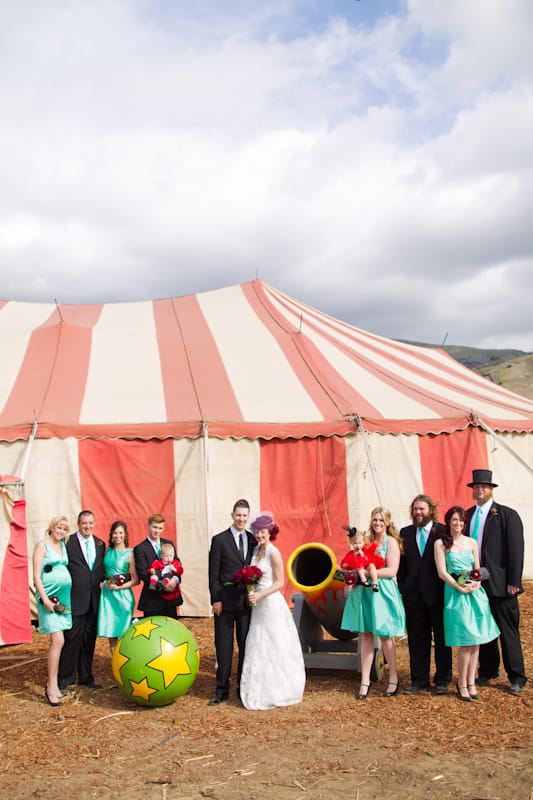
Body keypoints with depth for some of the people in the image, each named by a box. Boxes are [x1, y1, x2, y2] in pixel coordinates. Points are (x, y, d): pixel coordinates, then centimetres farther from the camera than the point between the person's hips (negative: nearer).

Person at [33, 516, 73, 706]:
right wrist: (45, 599, -17)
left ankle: (52, 683, 18)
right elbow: (36, 576, -9)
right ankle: (52, 687, -6)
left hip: (65, 597, 6)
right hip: (50, 597, -6)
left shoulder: (63, 546, 14)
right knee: (58, 640, -13)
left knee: (57, 641, 9)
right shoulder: (42, 545, -5)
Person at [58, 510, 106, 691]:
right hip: (74, 599, -6)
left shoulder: (100, 544, 12)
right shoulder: (68, 542, -8)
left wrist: (105, 580, 1)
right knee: (72, 639, -2)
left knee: (89, 640, 13)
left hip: (93, 600, 6)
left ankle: (86, 677, 26)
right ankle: (64, 680, 11)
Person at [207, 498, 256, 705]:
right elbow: (213, 573, -4)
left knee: (246, 646, 11)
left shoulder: (253, 540, 7)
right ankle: (222, 690, 15)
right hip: (225, 602, -3)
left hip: (247, 601, 3)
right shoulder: (219, 540, -3)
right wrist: (215, 600, -9)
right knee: (223, 647, 4)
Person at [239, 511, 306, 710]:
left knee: (273, 647, 2)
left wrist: (260, 595, -20)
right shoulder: (256, 550, 9)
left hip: (271, 603, -8)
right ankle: (260, 691, 20)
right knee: (258, 647, 10)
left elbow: (279, 582, -14)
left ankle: (276, 693, 13)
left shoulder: (273, 552, -13)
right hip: (258, 604, 8)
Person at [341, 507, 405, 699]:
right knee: (365, 634, 4)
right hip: (363, 591, 5)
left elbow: (391, 571, -11)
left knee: (385, 635, 3)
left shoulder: (391, 542, -3)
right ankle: (365, 680, 8)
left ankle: (394, 678, 19)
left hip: (383, 592, -5)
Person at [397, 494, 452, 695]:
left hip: (438, 594, -3)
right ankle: (419, 680, 19)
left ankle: (442, 680, 21)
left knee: (441, 639, 9)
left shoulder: (443, 532, -3)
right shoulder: (405, 533, 8)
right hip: (414, 594, 3)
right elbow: (401, 564, 9)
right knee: (417, 639, 9)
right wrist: (403, 588, 2)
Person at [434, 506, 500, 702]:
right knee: (466, 642, -6)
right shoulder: (441, 544, -2)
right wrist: (460, 588, -14)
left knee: (475, 640, 4)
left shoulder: (471, 542, 11)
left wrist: (476, 583, -7)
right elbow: (442, 572, -6)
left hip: (475, 592, 4)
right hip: (455, 592, -4)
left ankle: (471, 681, 14)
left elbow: (477, 568, 13)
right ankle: (462, 684, 9)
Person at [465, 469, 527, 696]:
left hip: (500, 584, -5)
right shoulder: (468, 515, 9)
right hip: (476, 582, 5)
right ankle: (488, 671, 28)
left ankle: (517, 678, 15)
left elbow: (516, 550, -8)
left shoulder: (507, 515, -5)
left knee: (508, 631, 3)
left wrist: (513, 582, -12)